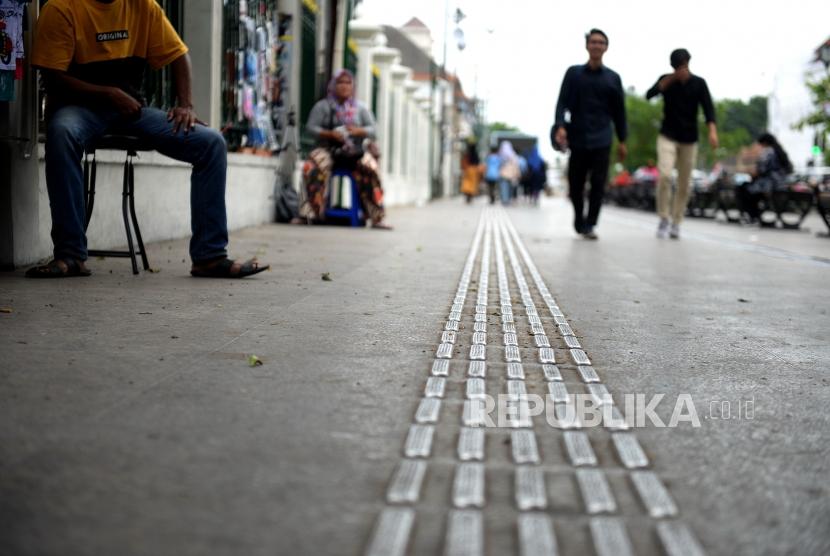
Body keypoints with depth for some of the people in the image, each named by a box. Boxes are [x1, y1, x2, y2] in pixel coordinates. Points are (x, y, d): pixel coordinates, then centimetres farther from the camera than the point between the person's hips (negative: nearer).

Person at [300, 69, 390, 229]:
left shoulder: (360, 107, 16)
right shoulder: (322, 106, 10)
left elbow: (372, 130, 11)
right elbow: (311, 127, 1)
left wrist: (359, 130, -11)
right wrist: (330, 134, -16)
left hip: (355, 151, 1)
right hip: (329, 149, -1)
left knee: (370, 168, -30)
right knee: (313, 167, -33)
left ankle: (377, 217, -26)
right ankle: (311, 211, -30)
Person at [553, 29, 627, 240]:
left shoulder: (613, 78, 9)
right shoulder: (573, 73, 6)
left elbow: (619, 111, 12)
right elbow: (562, 102, 0)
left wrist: (622, 140, 9)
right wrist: (560, 126, -16)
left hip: (601, 140, 0)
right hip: (577, 137, 0)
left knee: (598, 184, -8)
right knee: (575, 183, 4)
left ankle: (589, 225, -2)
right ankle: (579, 221, 25)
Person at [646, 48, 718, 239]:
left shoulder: (699, 83, -1)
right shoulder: (666, 80, 1)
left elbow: (708, 108, -10)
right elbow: (649, 95, -16)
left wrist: (712, 131, -25)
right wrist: (669, 80, -20)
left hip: (689, 139, 1)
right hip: (667, 136, -1)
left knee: (684, 184, 4)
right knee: (664, 175, -20)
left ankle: (676, 223, 15)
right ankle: (663, 219, -7)